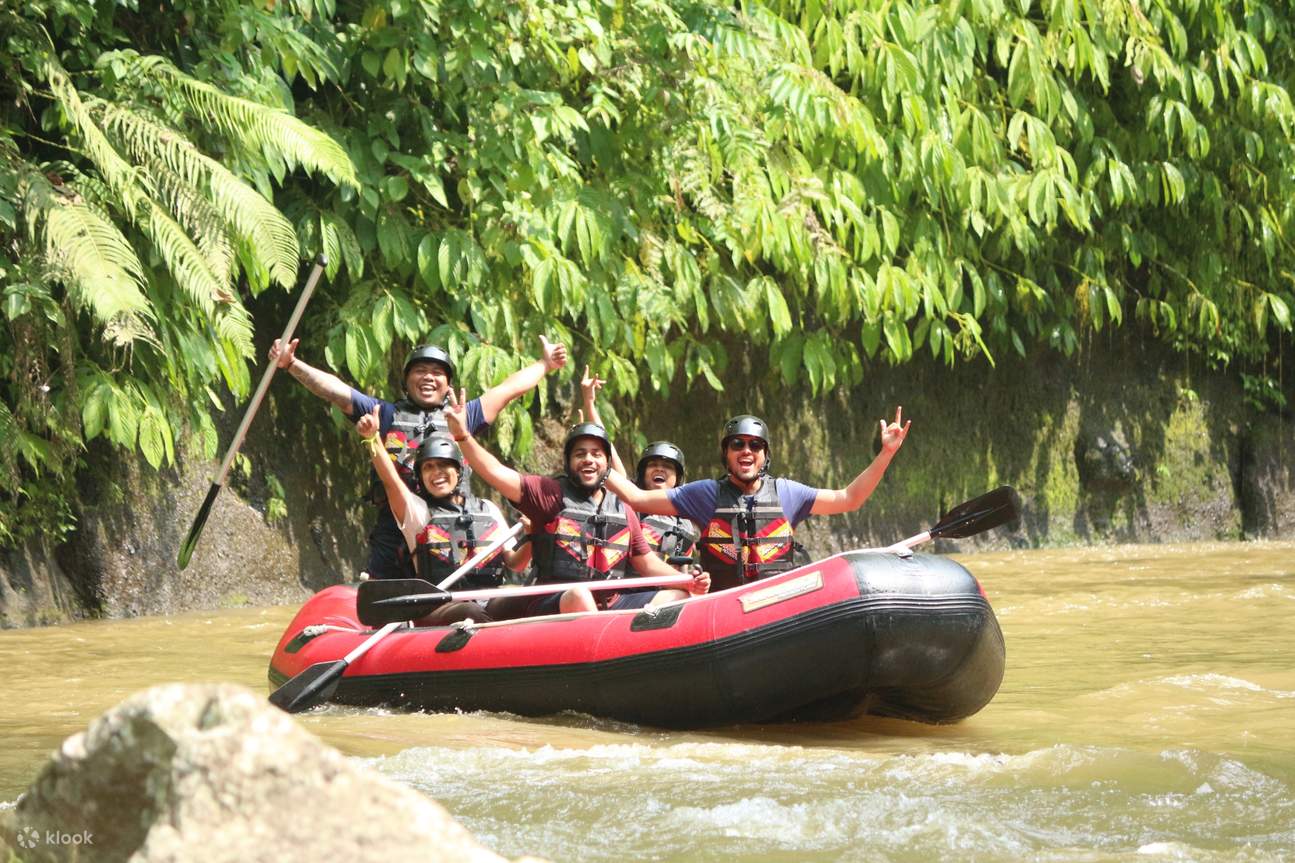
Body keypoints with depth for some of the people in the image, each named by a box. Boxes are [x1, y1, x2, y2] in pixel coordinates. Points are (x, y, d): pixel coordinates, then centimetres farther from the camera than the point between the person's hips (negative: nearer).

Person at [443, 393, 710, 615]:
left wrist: (689, 582, 7)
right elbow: (497, 474, -6)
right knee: (579, 595, -37)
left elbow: (647, 563, 23)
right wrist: (463, 436, -20)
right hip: (552, 608, -5)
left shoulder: (623, 512, 19)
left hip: (610, 608, 6)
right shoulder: (550, 494, 5)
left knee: (678, 596, -9)